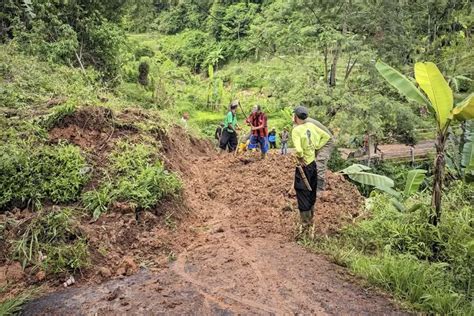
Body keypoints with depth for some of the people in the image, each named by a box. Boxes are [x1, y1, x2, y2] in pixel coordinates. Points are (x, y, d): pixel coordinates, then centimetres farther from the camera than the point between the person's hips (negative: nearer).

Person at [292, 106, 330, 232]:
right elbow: (326, 136, 9)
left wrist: (301, 158, -15)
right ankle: (310, 218, 34)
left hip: (304, 166, -8)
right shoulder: (311, 125, 1)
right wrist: (316, 147, 8)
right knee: (311, 191, 19)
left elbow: (298, 149, -33)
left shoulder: (296, 130, -20)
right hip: (313, 163, 8)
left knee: (302, 193, 3)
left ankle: (305, 223, 10)